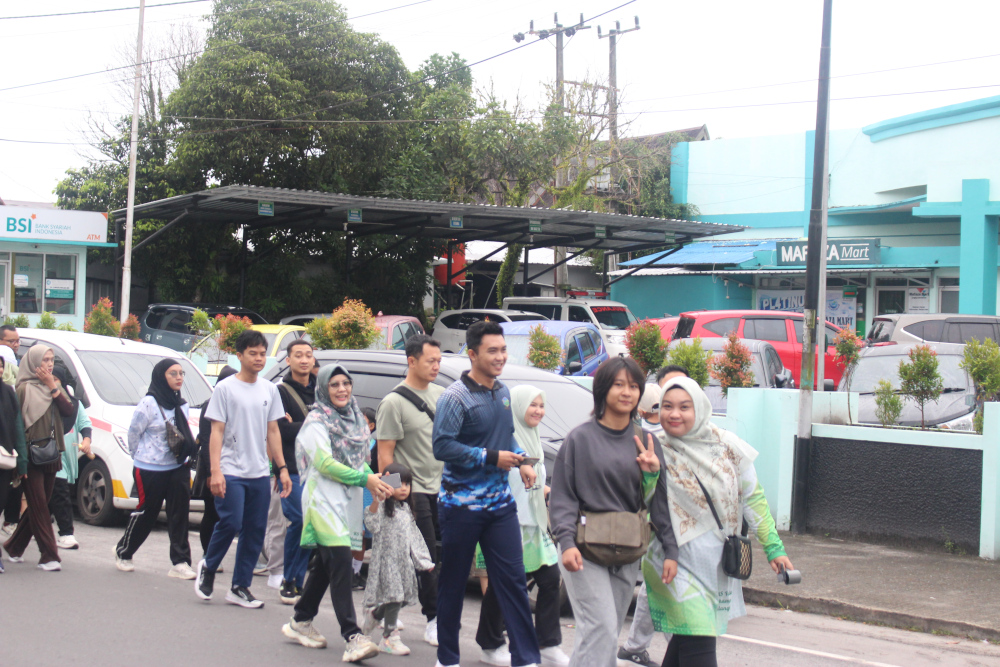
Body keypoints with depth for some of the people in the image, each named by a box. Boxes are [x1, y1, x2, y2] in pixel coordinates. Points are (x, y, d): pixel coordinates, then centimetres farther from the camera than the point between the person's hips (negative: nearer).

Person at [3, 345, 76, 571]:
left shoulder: (55, 386, 13)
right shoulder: (25, 389, -7)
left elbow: (69, 411, 0)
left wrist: (53, 388, -7)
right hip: (32, 456, -7)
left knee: (40, 506, 11)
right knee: (39, 505, -6)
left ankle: (14, 547, 25)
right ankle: (49, 556, -6)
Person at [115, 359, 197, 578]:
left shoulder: (182, 405, 10)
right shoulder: (149, 404, -12)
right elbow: (133, 433, -4)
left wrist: (188, 453, 9)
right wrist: (140, 458, 6)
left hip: (178, 469, 6)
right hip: (150, 470, -6)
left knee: (180, 514, -2)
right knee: (146, 514, 4)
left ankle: (180, 562, 0)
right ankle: (123, 553, 25)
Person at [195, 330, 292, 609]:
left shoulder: (269, 390, 13)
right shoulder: (226, 388, -2)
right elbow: (217, 431, -5)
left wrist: (282, 468, 10)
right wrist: (215, 471, -13)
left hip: (260, 473, 5)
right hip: (231, 471, -5)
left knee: (255, 531, 4)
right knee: (231, 523, -14)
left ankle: (240, 588, 13)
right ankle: (208, 567, 12)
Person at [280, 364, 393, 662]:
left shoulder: (356, 419, 15)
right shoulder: (316, 421, -6)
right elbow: (325, 464, -15)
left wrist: (373, 480, 1)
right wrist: (365, 479, -17)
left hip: (349, 501, 8)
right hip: (324, 500, -7)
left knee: (325, 564, 14)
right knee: (341, 563, -17)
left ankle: (300, 622, 28)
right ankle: (353, 637, -23)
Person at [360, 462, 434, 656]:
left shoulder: (406, 509, 15)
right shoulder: (384, 508, -9)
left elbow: (414, 536, 21)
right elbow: (372, 525, -27)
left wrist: (422, 559, 20)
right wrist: (376, 499, -40)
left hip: (404, 560, 8)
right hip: (387, 558, -8)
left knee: (404, 596, 9)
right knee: (394, 596, -11)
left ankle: (374, 614, 34)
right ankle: (389, 637, -2)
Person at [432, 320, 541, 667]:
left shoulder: (503, 393, 10)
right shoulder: (456, 397, -13)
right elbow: (442, 446, -20)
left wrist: (521, 460, 5)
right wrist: (492, 458, -19)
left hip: (500, 502, 6)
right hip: (462, 505, -6)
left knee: (513, 579, 2)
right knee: (453, 583, 6)